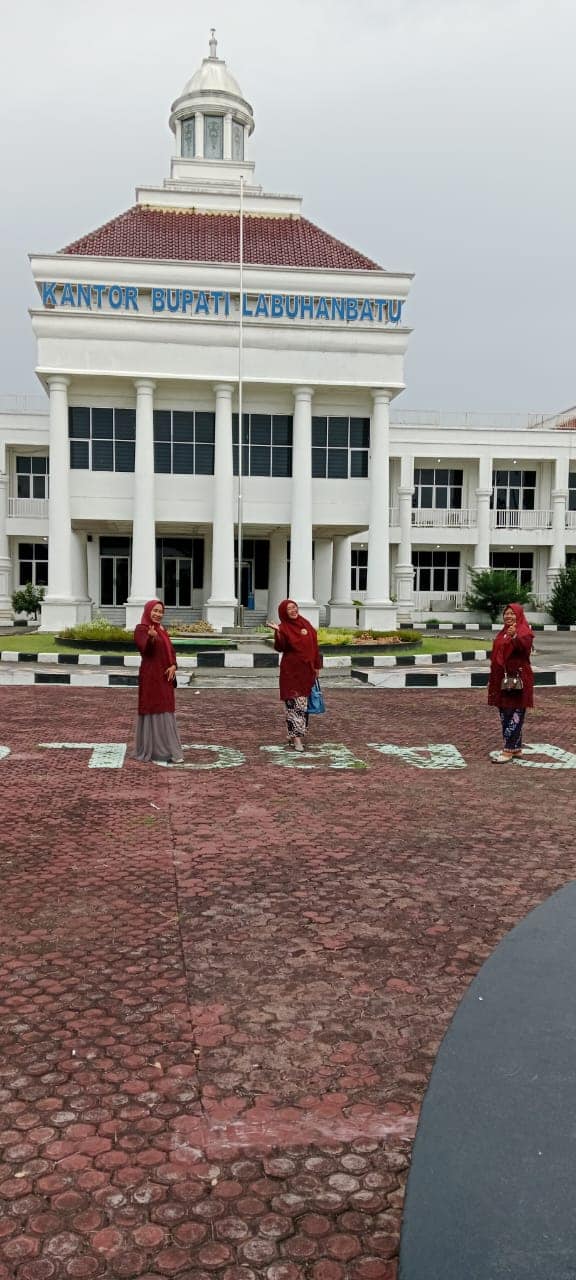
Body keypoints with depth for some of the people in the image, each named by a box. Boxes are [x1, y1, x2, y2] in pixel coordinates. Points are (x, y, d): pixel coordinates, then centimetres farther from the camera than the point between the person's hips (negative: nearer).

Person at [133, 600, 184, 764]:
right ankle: (150, 751, 1)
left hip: (164, 677, 8)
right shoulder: (141, 629, -10)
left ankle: (167, 750, 18)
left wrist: (173, 666, -7)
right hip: (150, 677, -8)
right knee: (153, 712, -5)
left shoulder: (161, 630, 15)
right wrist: (152, 638, -48)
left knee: (164, 712, 11)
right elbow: (145, 649, -27)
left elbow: (171, 651, 12)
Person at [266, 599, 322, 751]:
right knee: (294, 704, -9)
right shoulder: (283, 627, -6)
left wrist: (317, 666, 10)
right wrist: (277, 631, -33)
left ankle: (295, 734, 22)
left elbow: (314, 646, 12)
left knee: (304, 704, 10)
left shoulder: (306, 624, 8)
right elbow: (280, 648, -20)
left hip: (307, 670, 6)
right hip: (291, 671, -6)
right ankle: (296, 739, -10)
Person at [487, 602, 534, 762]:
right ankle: (516, 747, 20)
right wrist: (492, 679, 19)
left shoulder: (524, 631, -6)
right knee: (504, 713, 11)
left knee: (514, 714, -7)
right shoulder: (503, 633, 17)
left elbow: (525, 647, -27)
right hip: (502, 679, 8)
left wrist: (515, 636, -46)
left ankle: (509, 750, -7)